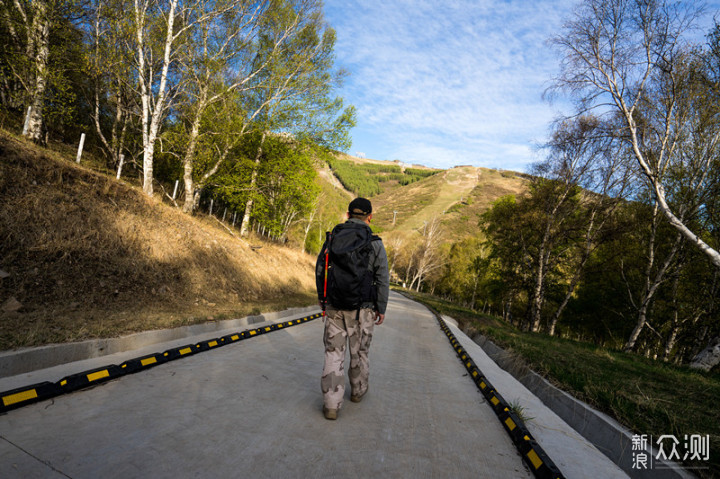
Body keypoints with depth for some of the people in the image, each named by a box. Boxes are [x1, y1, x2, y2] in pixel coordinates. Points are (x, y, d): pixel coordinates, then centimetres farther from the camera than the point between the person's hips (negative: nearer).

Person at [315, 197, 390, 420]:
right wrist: (381, 309, 3)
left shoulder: (332, 239, -2)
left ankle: (331, 404, 7)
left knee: (334, 353, 9)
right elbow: (382, 279, -8)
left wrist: (322, 297, 19)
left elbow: (320, 271, 5)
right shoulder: (375, 244, -11)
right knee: (359, 351, 18)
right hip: (362, 309, -1)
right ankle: (358, 390, 38)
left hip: (334, 307, 2)